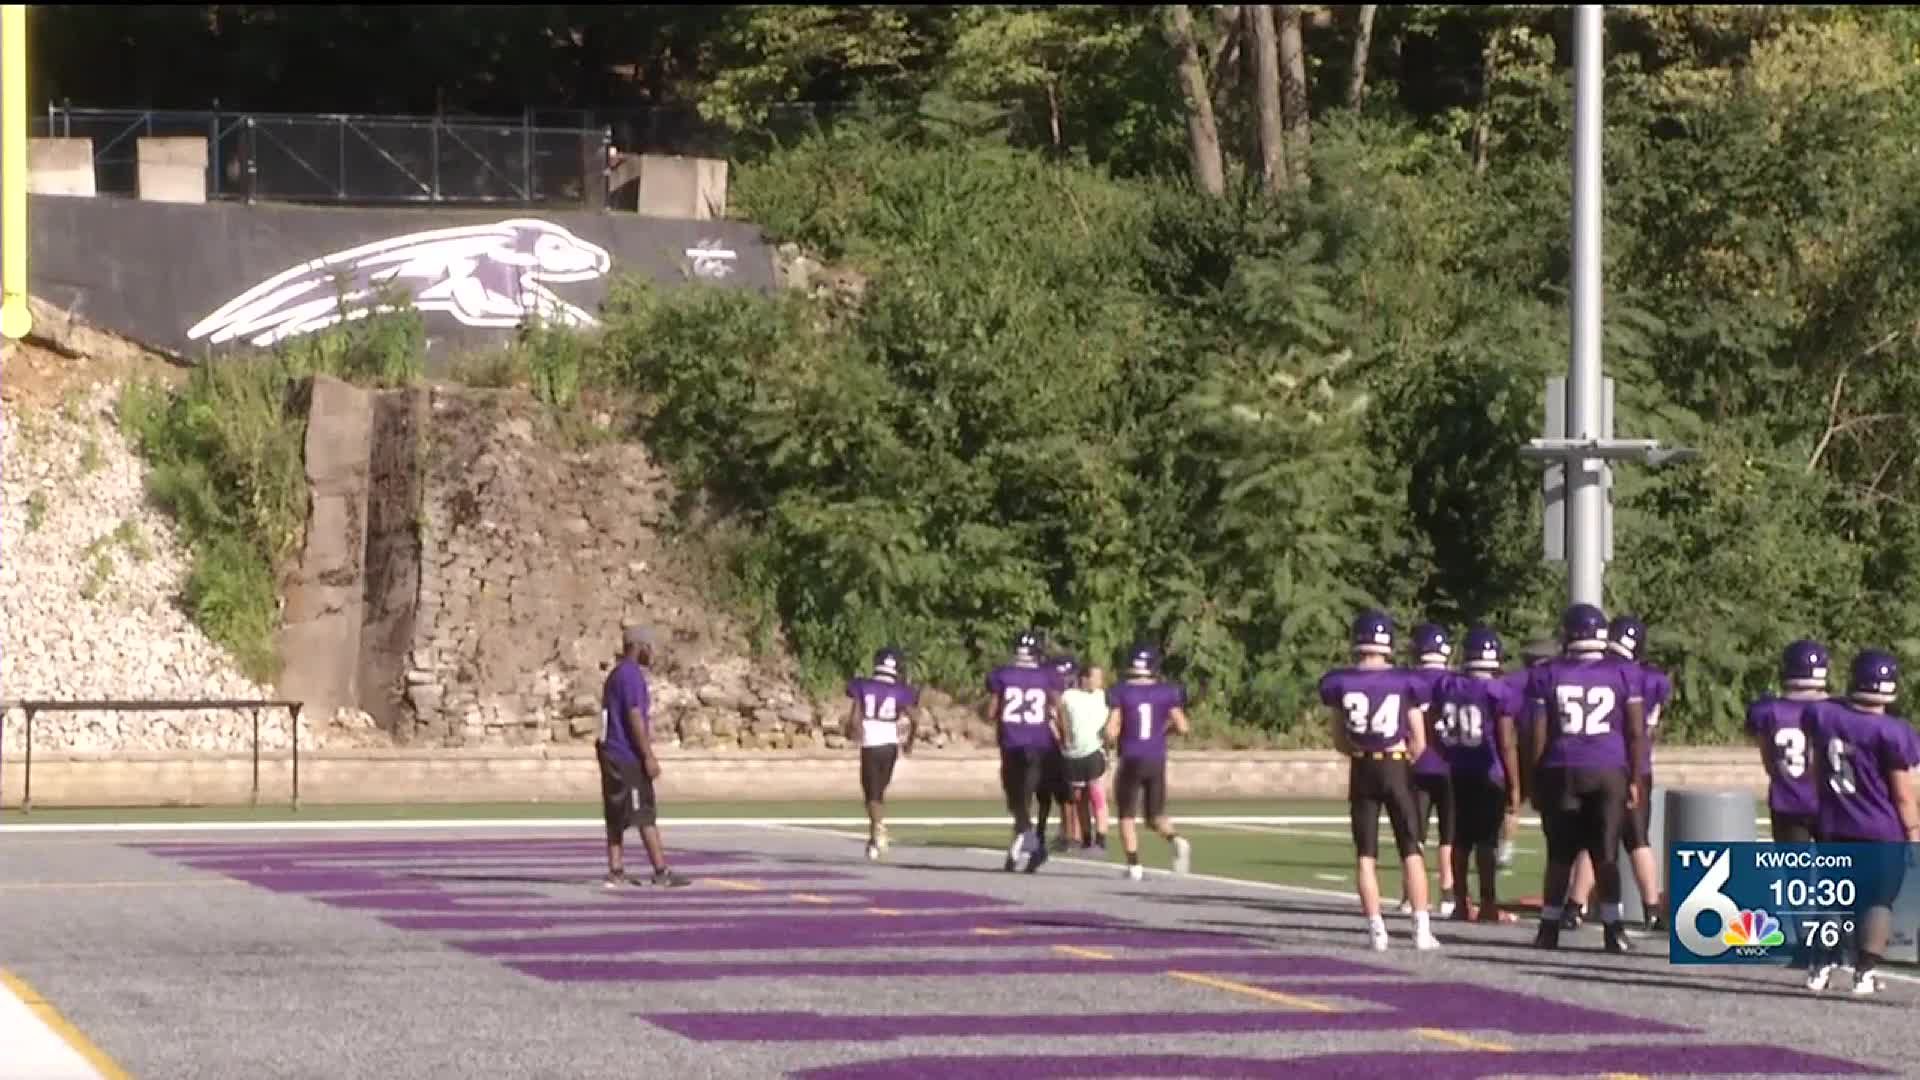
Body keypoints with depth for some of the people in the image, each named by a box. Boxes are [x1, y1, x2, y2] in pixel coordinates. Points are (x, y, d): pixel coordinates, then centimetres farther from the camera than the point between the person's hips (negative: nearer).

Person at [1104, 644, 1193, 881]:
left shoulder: (1120, 693, -8)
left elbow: (1111, 731, -12)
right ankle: (1177, 841, -16)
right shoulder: (1167, 692, -1)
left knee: (1127, 815, 11)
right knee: (1156, 815, 13)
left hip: (1131, 761, -2)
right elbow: (1182, 727, -2)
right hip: (1157, 761, 2)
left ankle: (1134, 865, 2)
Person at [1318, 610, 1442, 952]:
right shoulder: (1406, 683, -5)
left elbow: (1340, 741, 4)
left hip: (1361, 770, 1)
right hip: (1397, 768, -1)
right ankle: (1422, 929, 0)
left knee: (1365, 853, 7)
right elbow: (1419, 743, -2)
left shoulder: (1340, 683, -3)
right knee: (1411, 850, 6)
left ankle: (1376, 929, 2)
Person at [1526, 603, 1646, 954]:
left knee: (1560, 855, 9)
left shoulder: (1546, 675, 1)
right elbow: (1636, 732, 2)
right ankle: (1613, 929, -1)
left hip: (1561, 772, 0)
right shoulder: (1623, 675, 2)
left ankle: (1549, 928, 12)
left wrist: (1535, 781, 7)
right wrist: (1634, 780, 9)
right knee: (1606, 855, 3)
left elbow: (1538, 735, 0)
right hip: (1609, 771, 0)